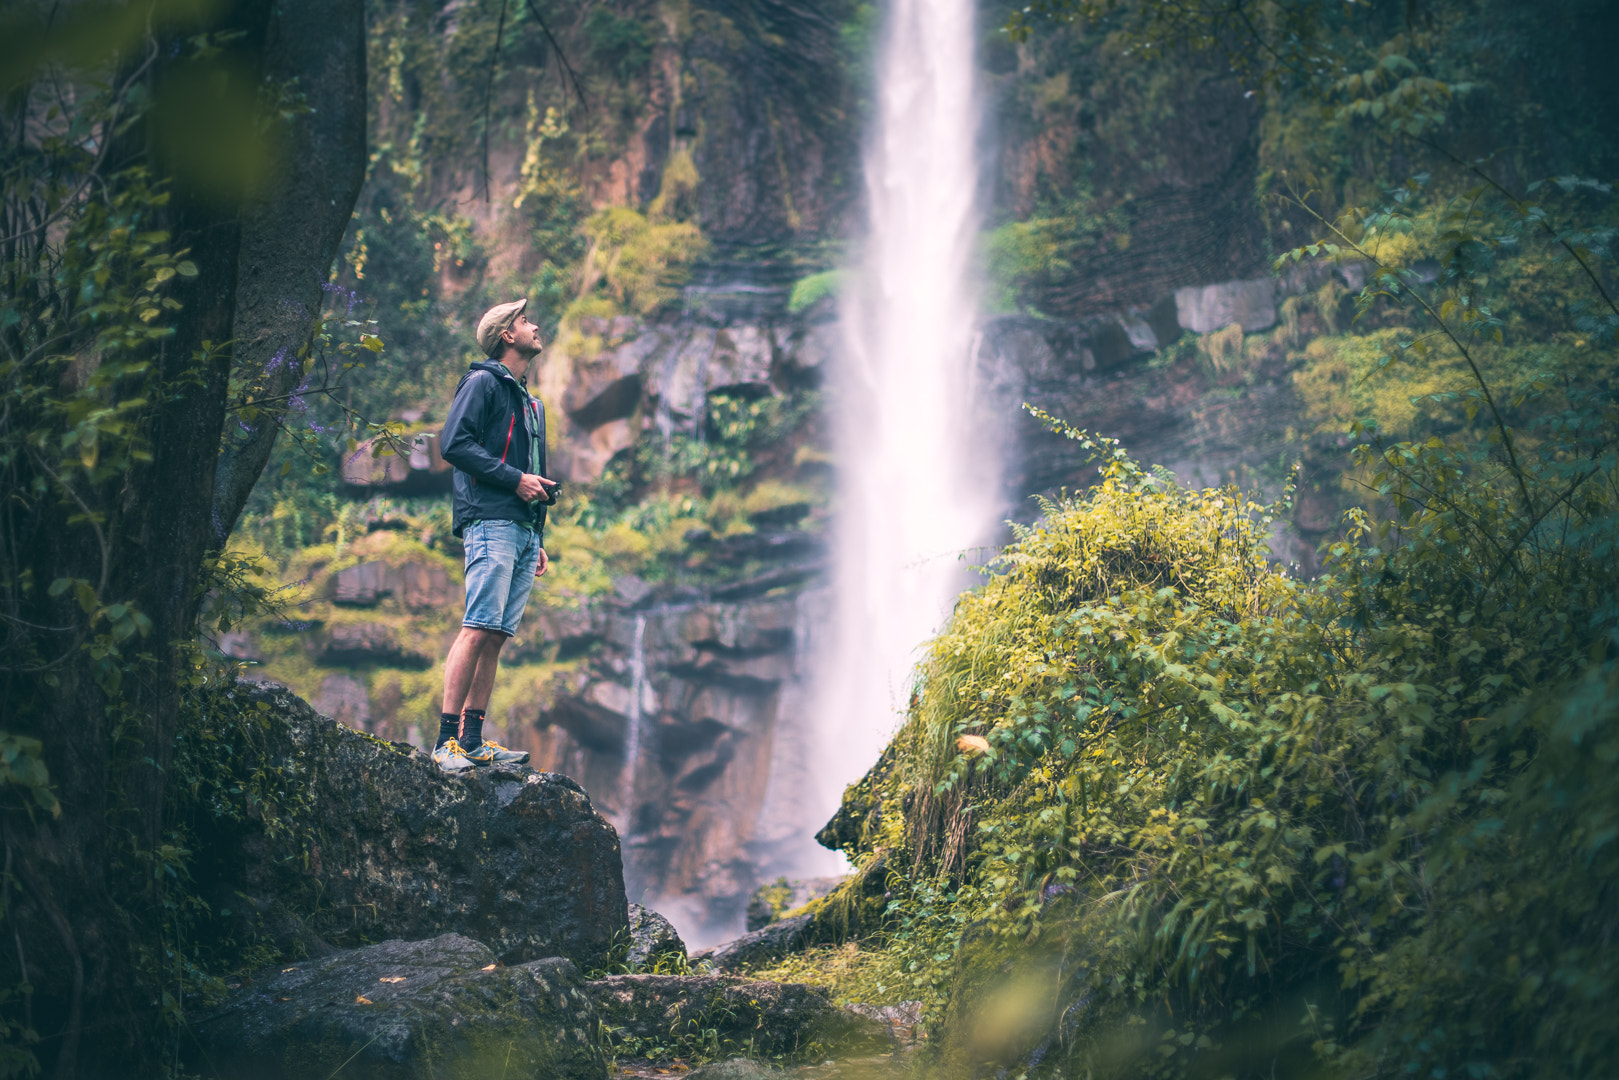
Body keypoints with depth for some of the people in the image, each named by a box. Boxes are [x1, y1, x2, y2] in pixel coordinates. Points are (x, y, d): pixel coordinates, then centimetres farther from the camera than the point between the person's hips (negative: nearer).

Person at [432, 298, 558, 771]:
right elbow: (454, 444, -11)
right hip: (491, 523, -8)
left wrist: (540, 541, 22)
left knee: (497, 636, 3)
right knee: (479, 629, -15)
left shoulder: (531, 402, 28)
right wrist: (514, 479, -13)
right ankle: (447, 740, -17)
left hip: (524, 529, 8)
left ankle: (472, 739, 3)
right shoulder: (483, 383, 2)